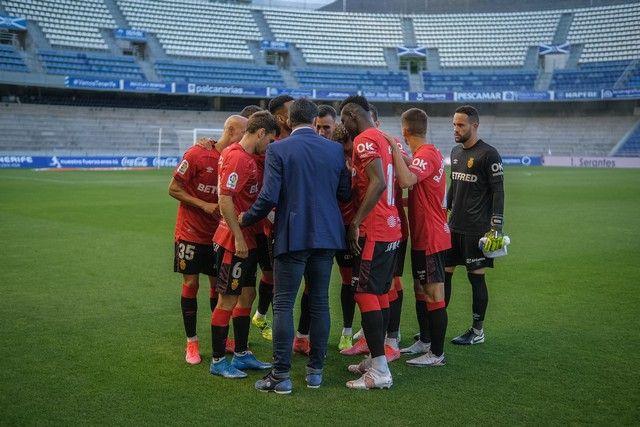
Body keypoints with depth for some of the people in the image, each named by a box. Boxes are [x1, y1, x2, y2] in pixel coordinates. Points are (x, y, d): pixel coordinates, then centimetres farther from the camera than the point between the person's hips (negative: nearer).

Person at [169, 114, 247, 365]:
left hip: (217, 233, 5)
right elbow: (173, 189, -9)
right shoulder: (196, 154, -15)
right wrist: (205, 205, -17)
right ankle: (191, 343, 12)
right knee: (190, 284, 1)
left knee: (218, 285, 9)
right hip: (190, 232, -4)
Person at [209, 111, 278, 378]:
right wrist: (238, 238, -22)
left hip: (246, 240, 10)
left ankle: (242, 354, 26)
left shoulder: (245, 156, 13)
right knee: (227, 300, -1)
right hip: (235, 241, -10)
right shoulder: (238, 158, -18)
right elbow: (225, 199, -23)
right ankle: (218, 361, 10)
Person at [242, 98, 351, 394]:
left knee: (283, 304, 3)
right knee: (320, 303, 12)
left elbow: (269, 197, -14)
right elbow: (345, 193, 7)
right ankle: (315, 371, 18)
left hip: (292, 236, -4)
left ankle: (281, 375, 4)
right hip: (327, 236, 4)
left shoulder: (277, 150, -8)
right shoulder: (335, 150, 3)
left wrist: (246, 219, 2)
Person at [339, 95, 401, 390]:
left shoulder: (364, 140, -12)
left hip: (373, 230, -10)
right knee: (380, 294, 14)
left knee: (365, 294, -8)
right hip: (391, 228, 10)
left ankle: (380, 372, -8)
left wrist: (356, 222, -21)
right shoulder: (383, 139, 18)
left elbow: (378, 184, -24)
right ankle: (376, 360, 23)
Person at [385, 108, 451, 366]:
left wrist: (394, 148, -31)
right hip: (423, 236, 10)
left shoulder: (425, 155, -18)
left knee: (434, 295, -4)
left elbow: (405, 180, -37)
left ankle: (437, 354, 2)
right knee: (422, 290, 18)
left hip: (431, 238, -10)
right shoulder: (430, 152, 13)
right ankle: (424, 342, 30)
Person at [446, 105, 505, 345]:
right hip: (454, 226, 7)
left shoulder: (488, 154, -10)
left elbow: (498, 192, -11)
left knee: (476, 277, 1)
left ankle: (477, 331, 13)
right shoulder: (456, 152, 13)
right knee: (443, 273, 8)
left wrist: (496, 227, -16)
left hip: (476, 229, -7)